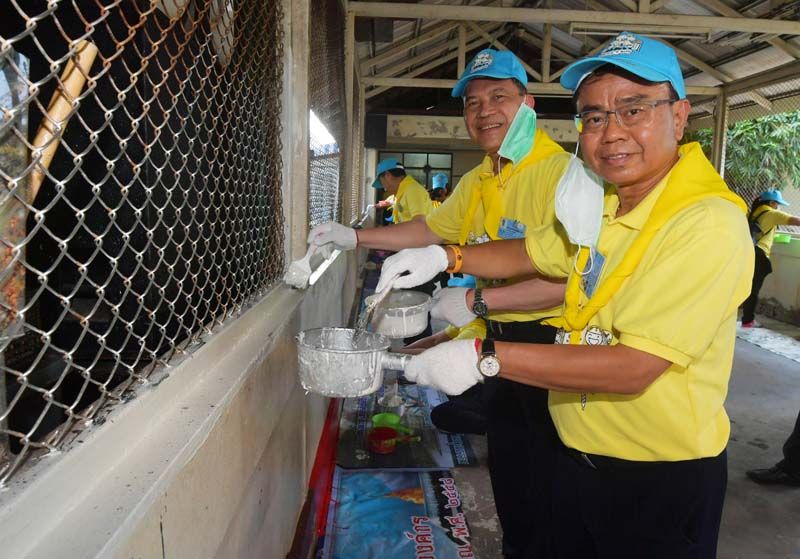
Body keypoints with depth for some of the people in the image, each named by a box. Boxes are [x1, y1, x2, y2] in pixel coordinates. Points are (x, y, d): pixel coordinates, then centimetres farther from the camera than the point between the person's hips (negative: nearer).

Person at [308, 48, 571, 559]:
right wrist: (354, 237, 14)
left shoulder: (562, 172, -19)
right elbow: (430, 230, 21)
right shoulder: (476, 182, 9)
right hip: (497, 338, 8)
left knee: (547, 471, 8)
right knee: (505, 460, 23)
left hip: (548, 341, -8)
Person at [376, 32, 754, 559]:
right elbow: (533, 253, 15)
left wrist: (486, 357, -29)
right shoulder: (603, 203, 1)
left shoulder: (708, 224, -24)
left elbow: (632, 368, -29)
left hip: (660, 481, -6)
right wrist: (445, 256, -1)